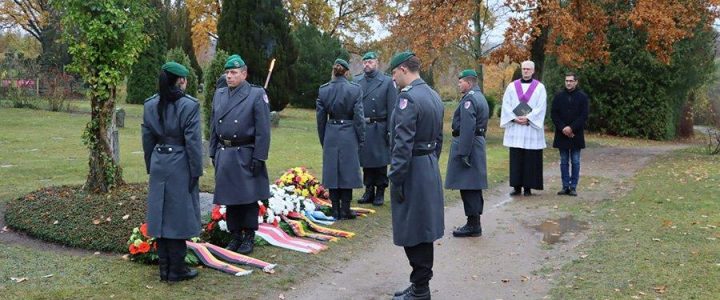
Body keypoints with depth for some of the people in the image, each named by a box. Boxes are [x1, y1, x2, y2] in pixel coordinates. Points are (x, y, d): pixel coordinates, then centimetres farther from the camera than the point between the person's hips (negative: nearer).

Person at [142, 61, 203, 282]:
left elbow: (147, 139, 10)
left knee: (161, 214, 11)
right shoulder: (189, 105, -12)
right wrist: (196, 171, -5)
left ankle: (164, 268, 20)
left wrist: (150, 167, 18)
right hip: (180, 166, -5)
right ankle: (176, 270, 10)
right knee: (178, 215, 3)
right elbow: (192, 141, -12)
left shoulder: (150, 105, 5)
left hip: (159, 165, 5)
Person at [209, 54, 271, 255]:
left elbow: (263, 130, -9)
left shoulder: (257, 95, -6)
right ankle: (235, 236, 23)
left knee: (248, 198, 3)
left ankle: (249, 238, 15)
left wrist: (258, 158, -13)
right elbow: (214, 127, 15)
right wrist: (213, 153, 10)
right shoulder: (219, 95, 10)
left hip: (245, 155, -5)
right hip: (224, 156, 5)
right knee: (230, 198, 11)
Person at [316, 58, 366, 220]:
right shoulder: (354, 89, -8)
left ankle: (335, 210, 15)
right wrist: (361, 139, 2)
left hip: (330, 135, 2)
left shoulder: (323, 90, 0)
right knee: (347, 171, 5)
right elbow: (359, 117, -7)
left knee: (332, 171, 9)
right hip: (349, 134, -2)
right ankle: (345, 210, 8)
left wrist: (323, 140, 15)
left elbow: (320, 117, 5)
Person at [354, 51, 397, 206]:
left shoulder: (387, 82, -3)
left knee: (380, 162, 4)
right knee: (366, 161, 11)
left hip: (379, 128, -3)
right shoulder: (356, 82, 6)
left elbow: (392, 108, -5)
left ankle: (380, 192, 15)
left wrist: (390, 131, -10)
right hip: (361, 128, 3)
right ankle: (369, 191, 22)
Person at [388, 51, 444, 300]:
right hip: (430, 169, 9)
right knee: (424, 231, 15)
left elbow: (403, 144, -22)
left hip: (413, 171, -9)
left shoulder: (408, 97, -18)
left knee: (412, 233, 0)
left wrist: (395, 180, -17)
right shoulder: (433, 95, 11)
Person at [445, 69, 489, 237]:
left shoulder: (469, 99, -15)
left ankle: (473, 225, -2)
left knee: (468, 187, -6)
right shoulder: (480, 97, 18)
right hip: (478, 142, 10)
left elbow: (467, 128, -22)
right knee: (473, 187, 14)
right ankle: (474, 223, 20)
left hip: (467, 144, -10)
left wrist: (463, 153, -23)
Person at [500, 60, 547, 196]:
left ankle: (528, 187, 4)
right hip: (515, 128, 2)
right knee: (515, 158, 2)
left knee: (531, 158, -1)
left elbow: (541, 107, -3)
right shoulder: (512, 86, 9)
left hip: (532, 128, -2)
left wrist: (527, 118, -14)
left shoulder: (539, 87, 4)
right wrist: (514, 118, -10)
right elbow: (506, 105, 3)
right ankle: (516, 186, 7)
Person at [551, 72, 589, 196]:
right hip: (562, 134, 2)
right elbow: (553, 114, 2)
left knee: (575, 162, 2)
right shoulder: (559, 96, 6)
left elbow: (584, 116, -5)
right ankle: (565, 186, 11)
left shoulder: (582, 97, 0)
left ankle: (573, 187, 7)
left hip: (576, 134, -2)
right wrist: (562, 128, -10)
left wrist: (571, 128, -15)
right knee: (564, 162, 6)